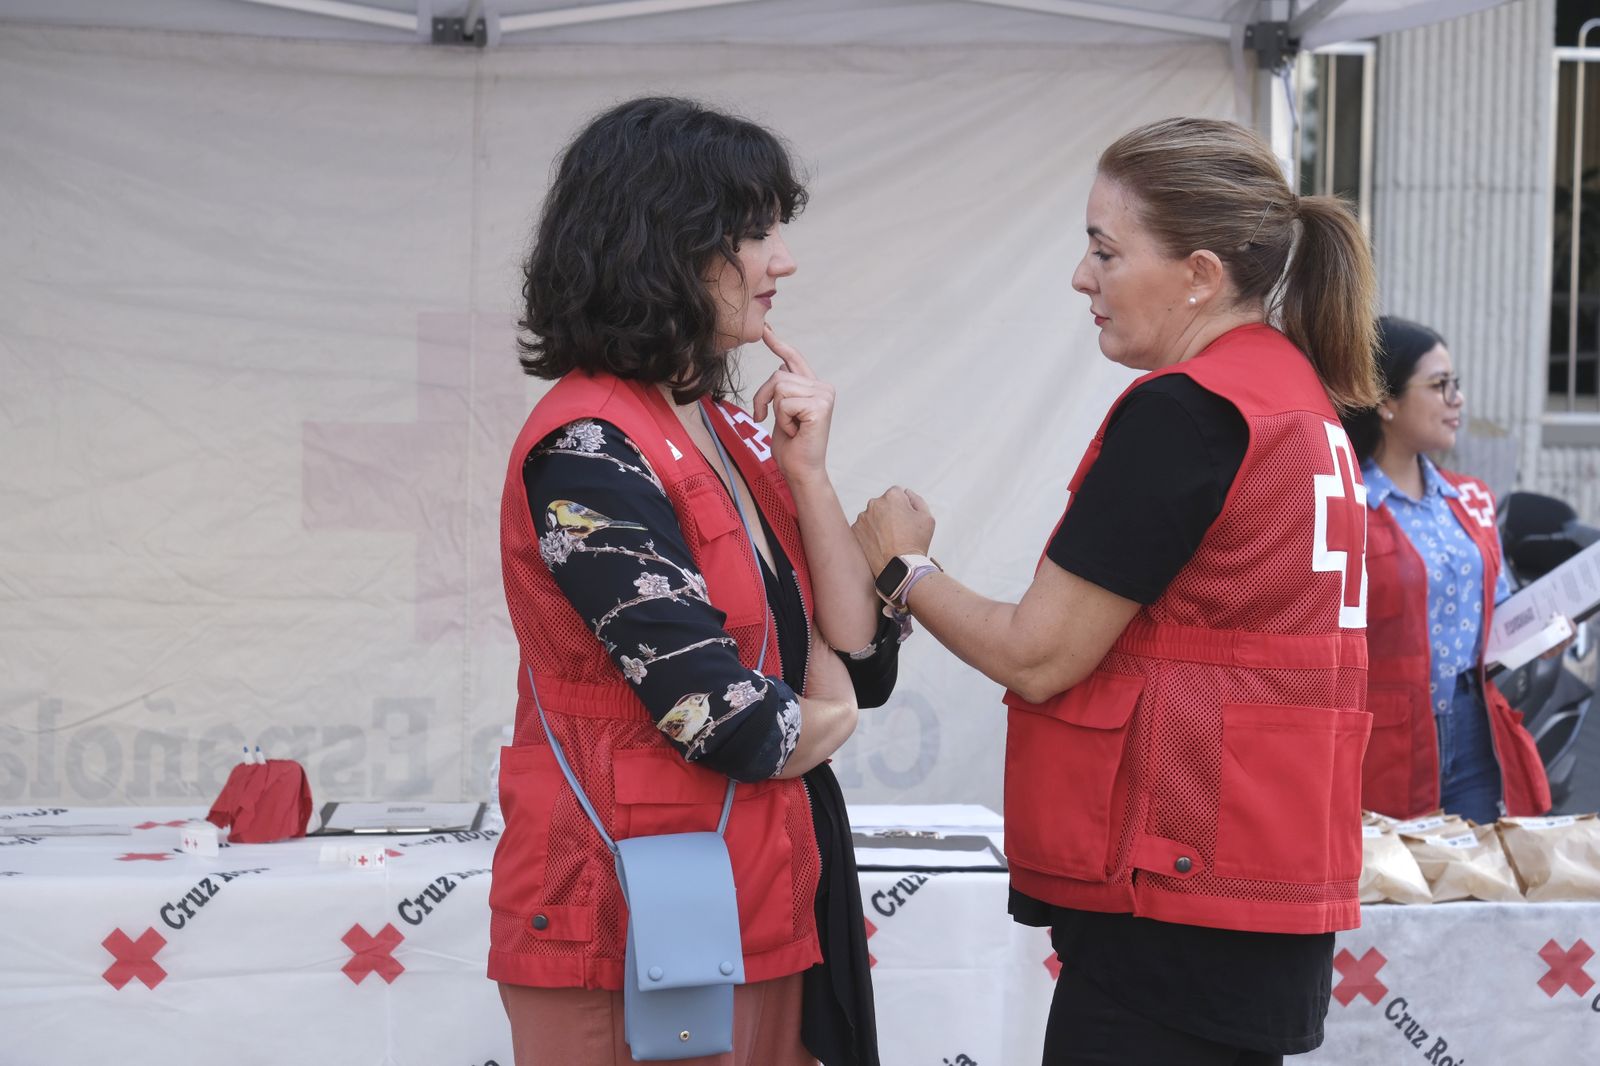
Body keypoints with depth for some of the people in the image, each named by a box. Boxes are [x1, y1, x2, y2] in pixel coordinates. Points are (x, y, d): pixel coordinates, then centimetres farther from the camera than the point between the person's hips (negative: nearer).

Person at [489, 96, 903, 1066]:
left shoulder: (728, 432, 9)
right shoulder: (586, 453, -17)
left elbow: (864, 665, 5)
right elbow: (735, 725, -21)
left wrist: (807, 471, -4)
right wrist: (826, 717, 1)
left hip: (758, 904, 8)